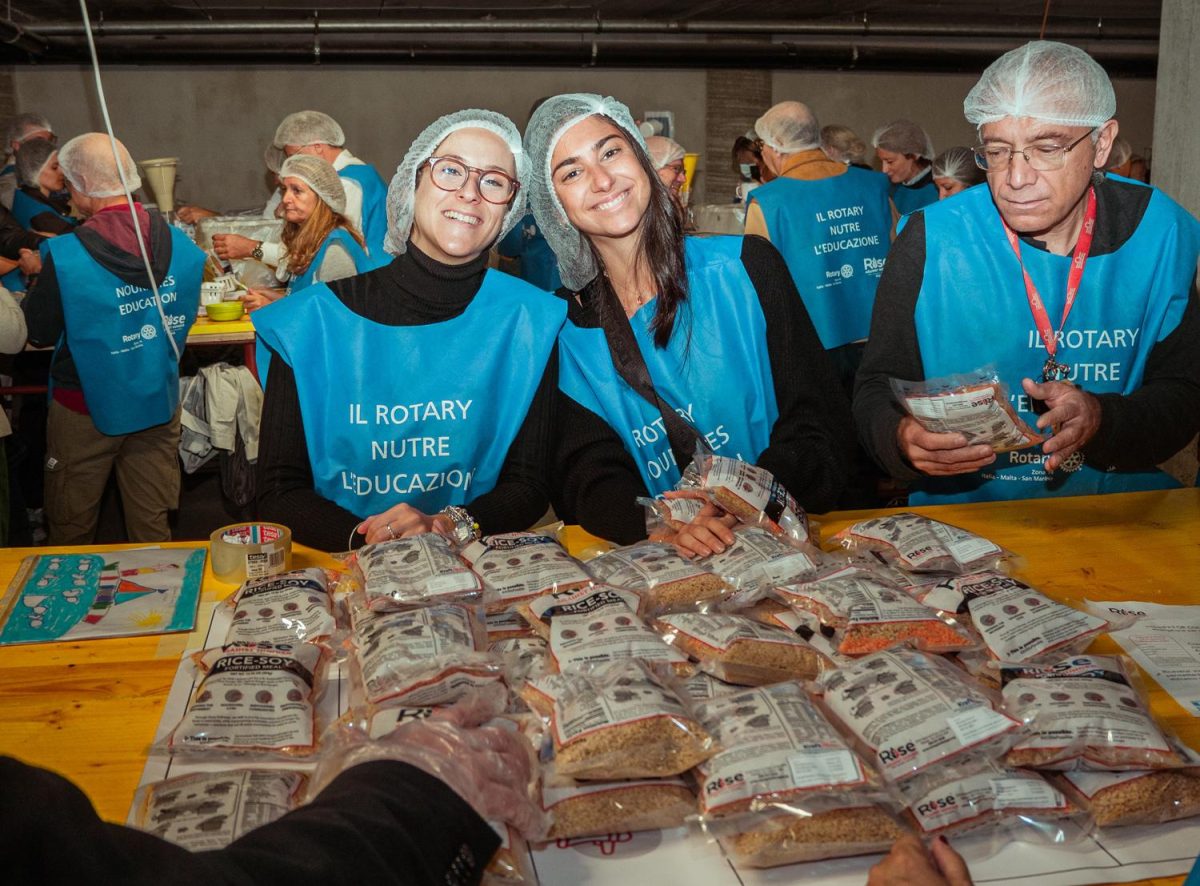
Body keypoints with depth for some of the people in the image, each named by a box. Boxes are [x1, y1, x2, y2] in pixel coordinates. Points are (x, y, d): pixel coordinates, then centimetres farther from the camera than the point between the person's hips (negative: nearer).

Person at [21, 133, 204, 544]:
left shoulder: (64, 257, -20)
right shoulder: (182, 246, -8)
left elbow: (39, 334, -8)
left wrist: (36, 281, 10)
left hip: (85, 408, -3)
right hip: (158, 403, 4)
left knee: (69, 529, 17)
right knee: (153, 528, 15)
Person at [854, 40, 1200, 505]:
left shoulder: (1162, 235, -3)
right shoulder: (932, 240, -9)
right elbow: (878, 389, -4)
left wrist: (1099, 421, -20)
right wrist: (905, 439, -28)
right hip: (965, 508, -1)